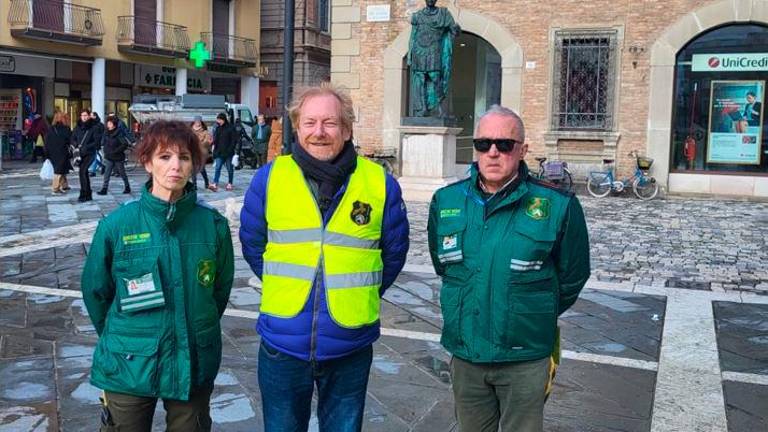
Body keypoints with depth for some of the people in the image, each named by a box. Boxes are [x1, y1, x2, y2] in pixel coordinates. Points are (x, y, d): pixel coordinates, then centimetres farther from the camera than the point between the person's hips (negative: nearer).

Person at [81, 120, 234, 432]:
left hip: (194, 367, 1)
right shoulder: (117, 224, -10)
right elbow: (95, 290, 2)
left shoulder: (213, 223, -7)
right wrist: (119, 337, 10)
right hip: (129, 368, -1)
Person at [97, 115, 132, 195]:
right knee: (106, 174, -3)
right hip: (109, 157, 5)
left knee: (122, 173, 9)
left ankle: (127, 187, 26)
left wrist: (115, 151, -23)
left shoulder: (119, 133, -15)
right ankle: (104, 189, -4)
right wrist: (106, 152, 6)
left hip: (118, 157, -5)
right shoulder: (106, 133, 4)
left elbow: (125, 144, -22)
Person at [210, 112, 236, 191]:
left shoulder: (230, 128, -6)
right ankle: (215, 184, -13)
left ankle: (230, 184, 20)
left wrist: (230, 149, -16)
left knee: (230, 169, 8)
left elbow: (234, 140, -9)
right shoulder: (217, 128, 9)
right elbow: (214, 139, 16)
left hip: (228, 153, -4)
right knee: (217, 168, -6)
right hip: (219, 152, 4)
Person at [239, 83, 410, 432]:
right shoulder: (269, 177, -6)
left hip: (350, 347, 0)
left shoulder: (380, 183, -6)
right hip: (283, 344, 0)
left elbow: (394, 251, 8)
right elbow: (252, 245, 8)